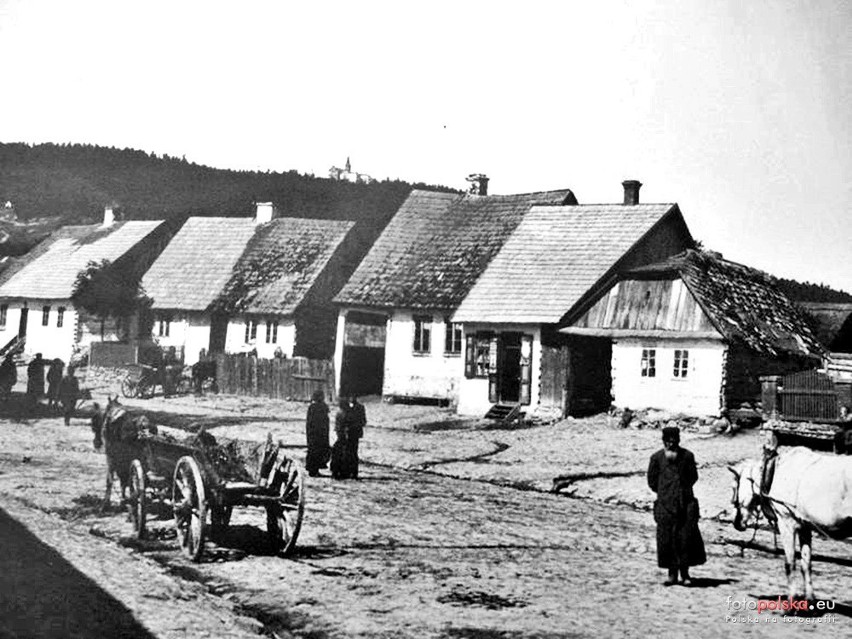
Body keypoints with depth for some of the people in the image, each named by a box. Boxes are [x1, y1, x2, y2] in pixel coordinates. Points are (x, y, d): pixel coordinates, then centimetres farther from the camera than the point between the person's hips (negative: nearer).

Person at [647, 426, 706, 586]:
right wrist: (664, 492, 7)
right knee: (667, 539, -1)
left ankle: (685, 573, 8)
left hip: (686, 502, 0)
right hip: (665, 505, 0)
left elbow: (693, 477, 11)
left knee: (686, 537, -2)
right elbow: (652, 481, 7)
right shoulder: (657, 458, 2)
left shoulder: (687, 456, 5)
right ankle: (672, 574, 7)